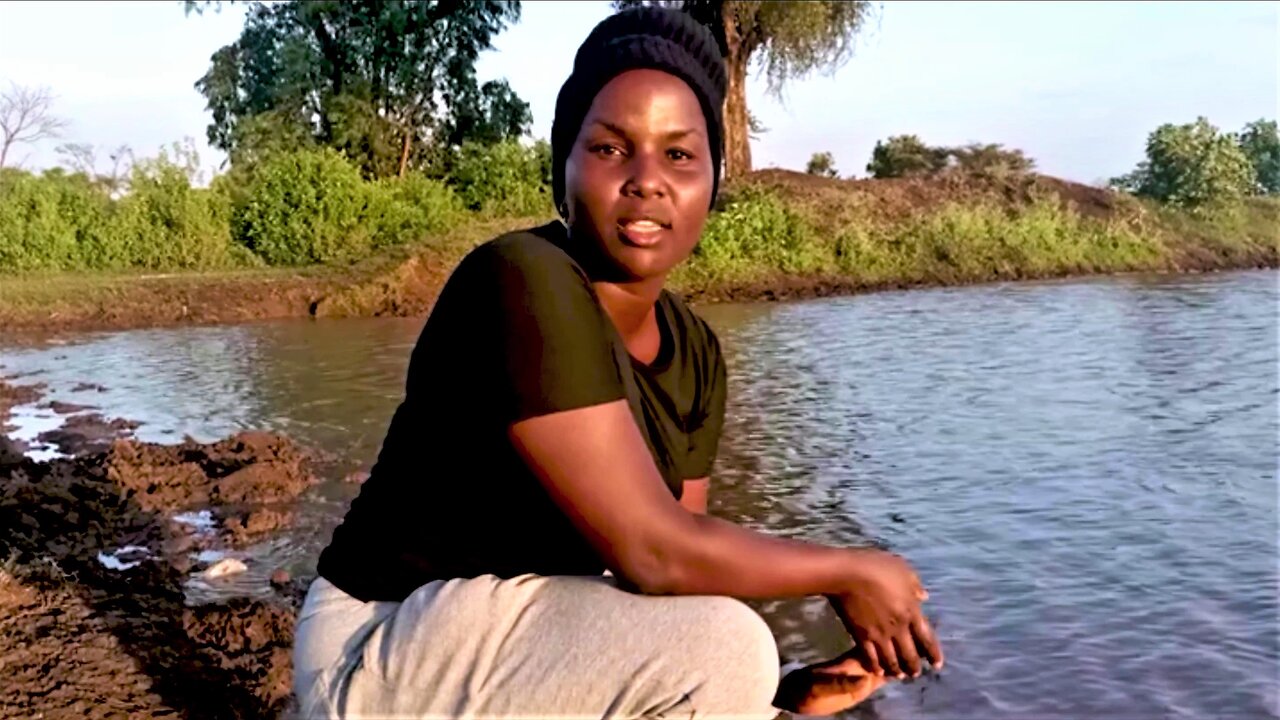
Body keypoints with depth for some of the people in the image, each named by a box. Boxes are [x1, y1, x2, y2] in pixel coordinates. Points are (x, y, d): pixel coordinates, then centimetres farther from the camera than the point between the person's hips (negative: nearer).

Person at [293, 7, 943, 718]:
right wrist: (849, 571, -16)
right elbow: (652, 552, -29)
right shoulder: (526, 281, -25)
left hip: (529, 626, 8)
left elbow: (686, 568, 2)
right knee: (722, 649, -25)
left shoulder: (696, 354, -1)